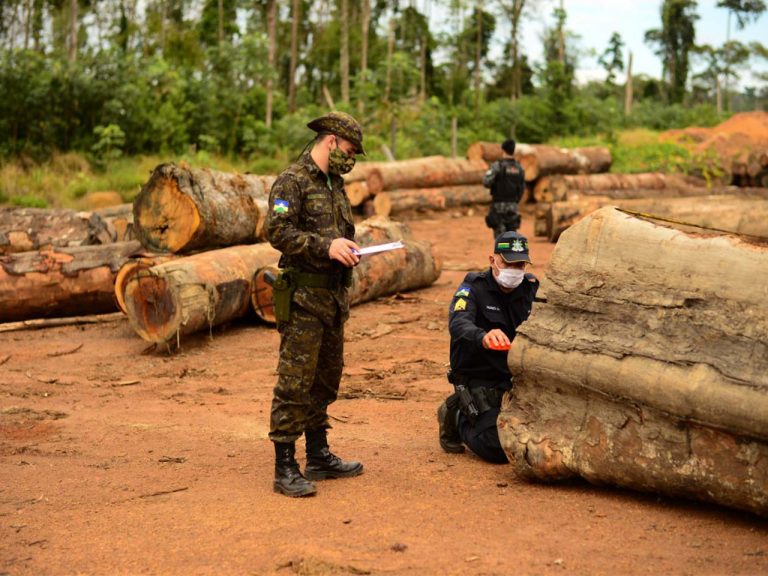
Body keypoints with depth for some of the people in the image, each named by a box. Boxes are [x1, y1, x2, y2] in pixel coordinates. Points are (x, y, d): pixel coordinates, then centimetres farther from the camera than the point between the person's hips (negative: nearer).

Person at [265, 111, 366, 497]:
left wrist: (347, 250, 6)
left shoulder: (335, 184, 17)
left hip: (333, 296, 9)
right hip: (303, 296, -9)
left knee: (327, 379, 15)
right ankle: (285, 469, -2)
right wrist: (325, 247, -25)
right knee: (295, 382, -7)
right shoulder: (292, 181, -10)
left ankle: (319, 457, 27)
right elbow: (278, 231, -20)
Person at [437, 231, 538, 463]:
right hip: (478, 380, -5)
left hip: (515, 378, 5)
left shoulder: (531, 288, 3)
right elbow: (458, 324, -32)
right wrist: (483, 337, -54)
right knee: (498, 448, -17)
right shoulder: (474, 287, -13)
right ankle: (457, 416, 13)